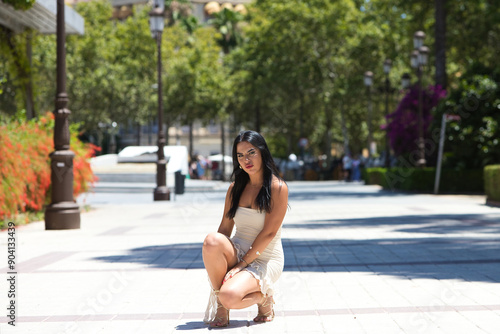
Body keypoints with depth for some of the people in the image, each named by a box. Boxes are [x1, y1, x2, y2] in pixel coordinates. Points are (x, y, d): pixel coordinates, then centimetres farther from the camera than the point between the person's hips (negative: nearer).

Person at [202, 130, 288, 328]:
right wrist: (213, 261, -11)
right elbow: (225, 228, 4)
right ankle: (218, 305, -13)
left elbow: (269, 233, -15)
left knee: (229, 296, -32)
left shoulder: (277, 188, -9)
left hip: (265, 260, -5)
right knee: (212, 240, -30)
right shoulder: (235, 188, 8)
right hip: (237, 252, 5)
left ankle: (263, 297, 3)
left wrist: (242, 264, -18)